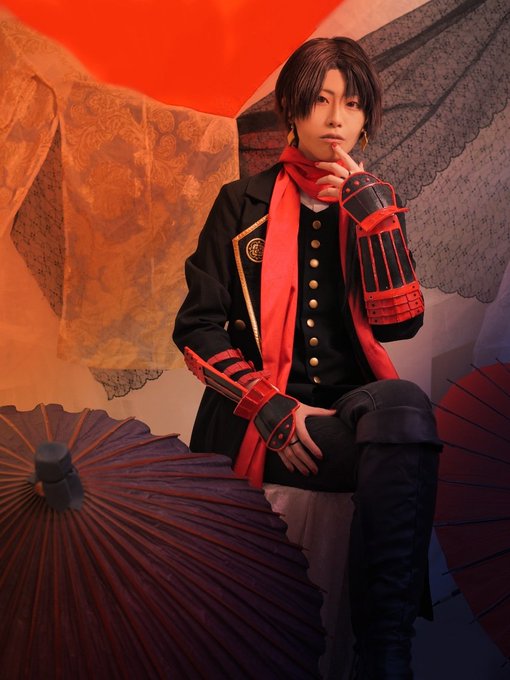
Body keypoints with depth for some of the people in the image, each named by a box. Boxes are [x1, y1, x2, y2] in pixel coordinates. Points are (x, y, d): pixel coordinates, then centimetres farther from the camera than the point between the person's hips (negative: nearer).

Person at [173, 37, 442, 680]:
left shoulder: (372, 205, 14)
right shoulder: (243, 203, 7)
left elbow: (400, 322, -1)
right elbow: (197, 327, 0)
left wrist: (368, 206, -8)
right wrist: (272, 408, -13)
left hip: (353, 406, 3)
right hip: (257, 422, -2)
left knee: (402, 405, -33)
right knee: (403, 412, -31)